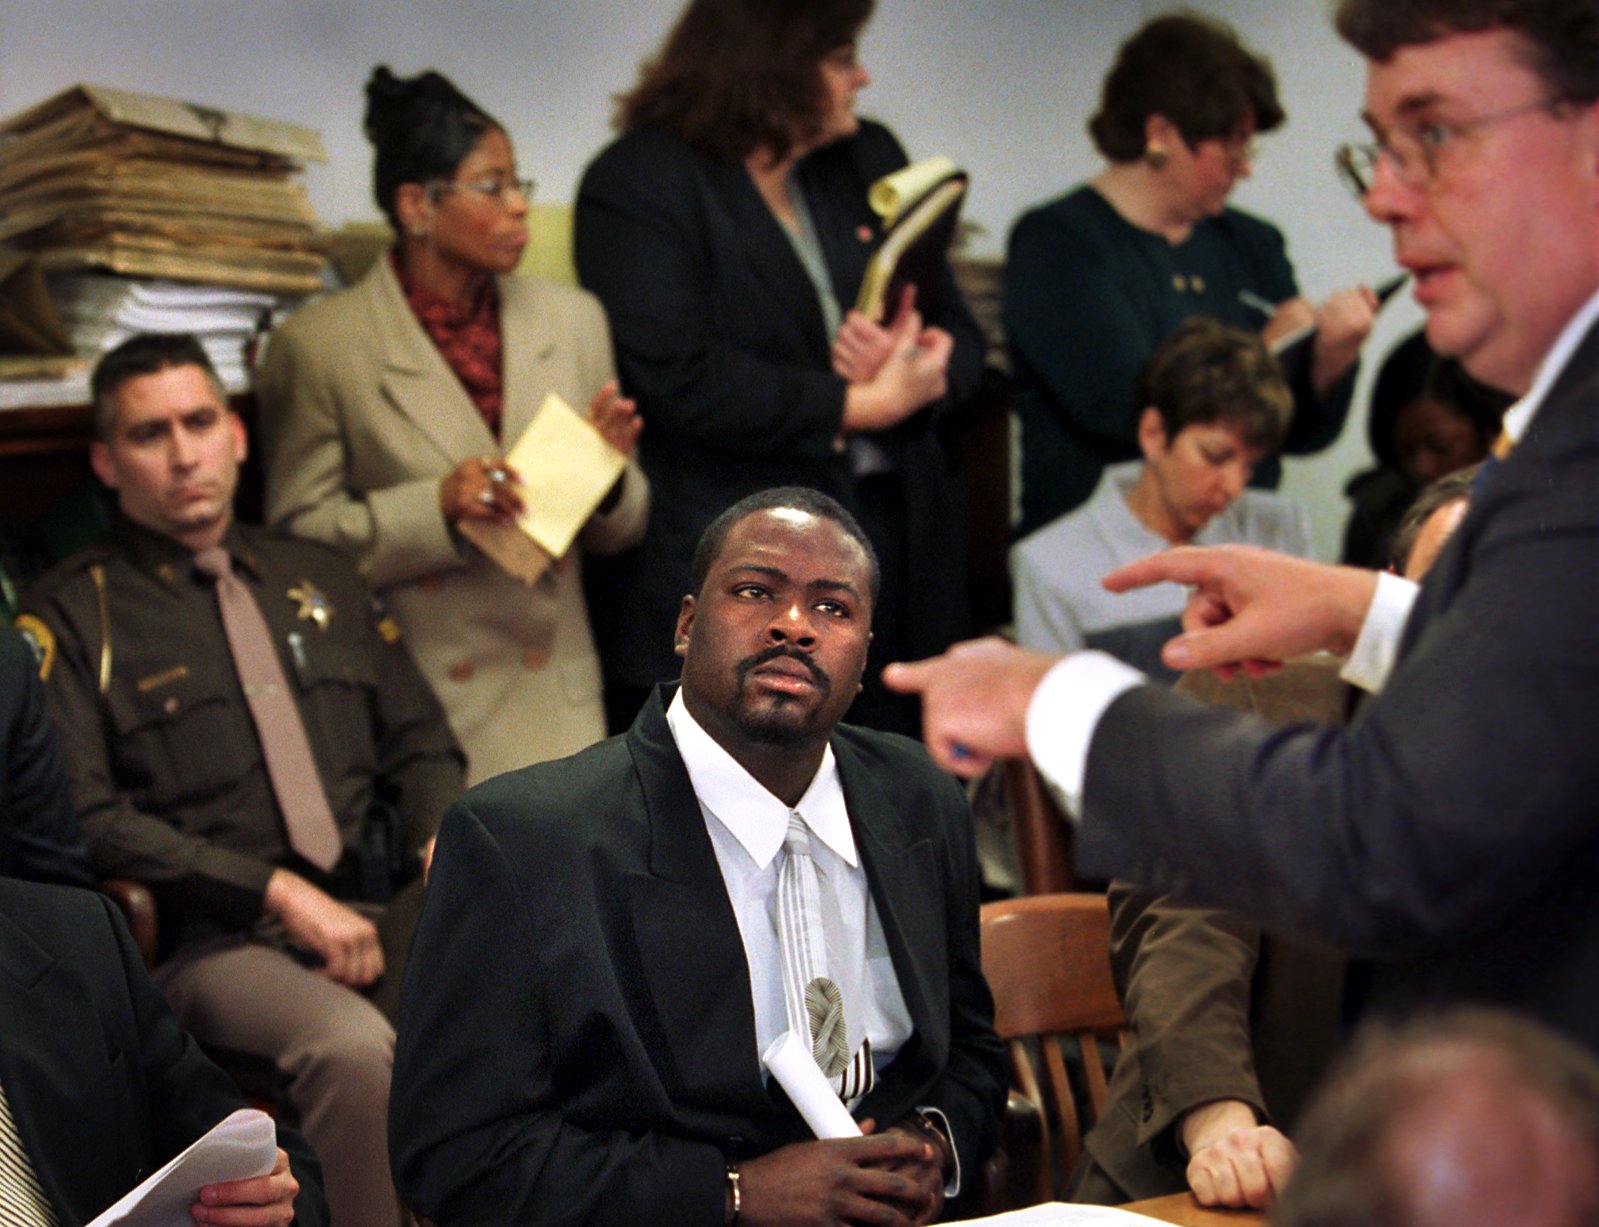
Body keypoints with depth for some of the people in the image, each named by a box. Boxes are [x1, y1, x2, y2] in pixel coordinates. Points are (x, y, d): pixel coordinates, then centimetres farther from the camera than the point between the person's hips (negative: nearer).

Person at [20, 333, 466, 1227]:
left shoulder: (321, 580, 22)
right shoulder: (72, 616, 6)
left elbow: (423, 744, 23)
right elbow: (86, 820, -5)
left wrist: (446, 835, -1)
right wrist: (278, 892, -14)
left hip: (382, 910, 5)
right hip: (216, 941, -5)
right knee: (354, 1049, -36)